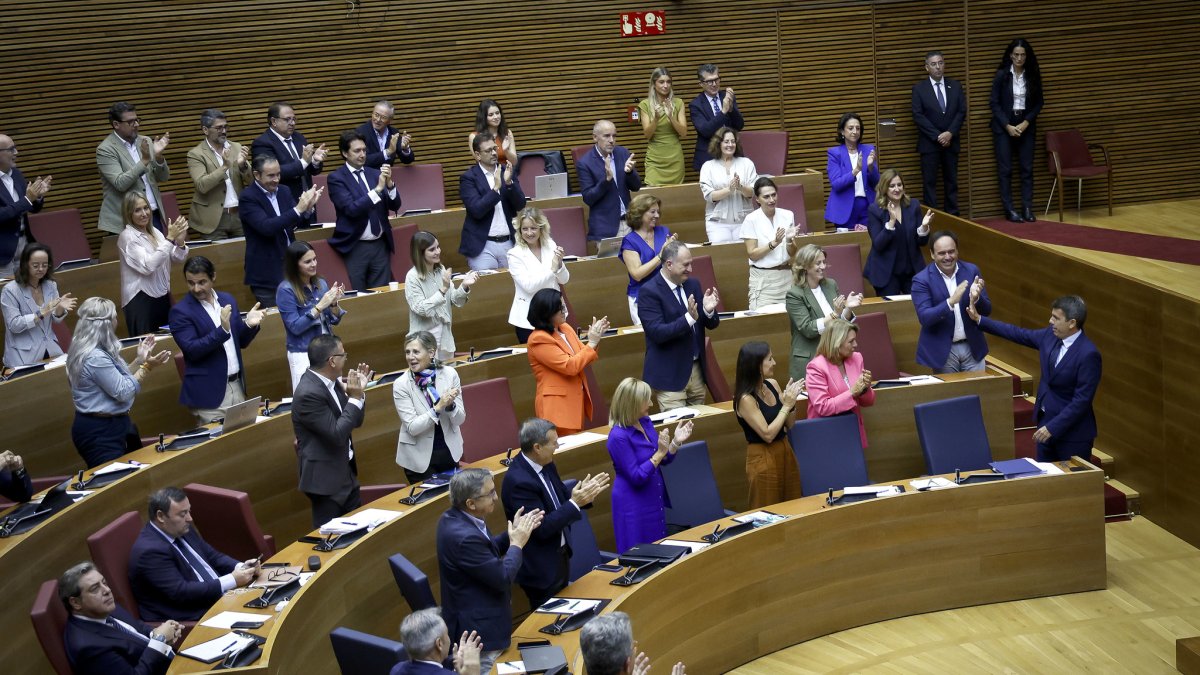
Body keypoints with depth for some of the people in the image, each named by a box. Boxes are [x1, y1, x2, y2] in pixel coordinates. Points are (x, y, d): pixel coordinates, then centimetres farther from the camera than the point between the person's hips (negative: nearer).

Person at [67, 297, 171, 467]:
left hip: (108, 425, 11)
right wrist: (147, 367, -19)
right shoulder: (94, 358, -26)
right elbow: (123, 392, -21)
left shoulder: (97, 351, 6)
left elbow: (117, 379, 14)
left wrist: (139, 360, 13)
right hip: (100, 432, -11)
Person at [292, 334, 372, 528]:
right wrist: (355, 398, -19)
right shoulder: (308, 393, -23)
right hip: (325, 479, -9)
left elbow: (354, 421, 12)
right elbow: (337, 434, -24)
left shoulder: (331, 382, 4)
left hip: (346, 473, 9)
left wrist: (359, 392, -2)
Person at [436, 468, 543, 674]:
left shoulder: (454, 517, -2)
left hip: (474, 617, 10)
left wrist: (513, 534, 1)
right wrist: (517, 544, -12)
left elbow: (486, 550, 14)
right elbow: (503, 578, -25)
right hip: (478, 630, -10)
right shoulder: (464, 536, -32)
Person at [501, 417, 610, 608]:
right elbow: (541, 528, -26)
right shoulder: (519, 481, -28)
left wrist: (583, 493, -8)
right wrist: (575, 504, -27)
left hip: (560, 554, 9)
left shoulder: (545, 465, -2)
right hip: (541, 568, -9)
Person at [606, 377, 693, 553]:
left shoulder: (645, 422, 1)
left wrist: (676, 442, -5)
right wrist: (660, 453, -27)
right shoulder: (619, 437, -23)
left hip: (655, 499, 8)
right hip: (634, 505, -8)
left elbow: (664, 460, 12)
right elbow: (637, 477, -23)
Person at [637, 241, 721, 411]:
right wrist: (689, 318, -31)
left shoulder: (692, 284, 7)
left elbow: (711, 324, 10)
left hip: (696, 369, 6)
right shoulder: (649, 292, -13)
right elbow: (657, 333, -21)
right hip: (669, 374, -6)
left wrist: (709, 310, -13)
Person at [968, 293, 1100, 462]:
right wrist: (979, 319, 14)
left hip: (1072, 433, -7)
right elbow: (1017, 334, 13)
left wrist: (1053, 427, -21)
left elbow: (1082, 400, -23)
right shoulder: (1050, 335, -2)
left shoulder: (1088, 354, -24)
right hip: (1046, 422, 7)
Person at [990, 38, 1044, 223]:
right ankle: (1009, 209, 2)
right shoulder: (1001, 75, -5)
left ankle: (1027, 208, 4)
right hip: (1004, 126, -2)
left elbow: (1039, 102, 5)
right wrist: (1008, 126, -11)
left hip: (1026, 126, 2)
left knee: (1027, 168, 0)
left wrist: (1026, 122, -7)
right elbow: (994, 102, -5)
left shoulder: (1033, 75, 1)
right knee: (1005, 169, -1)